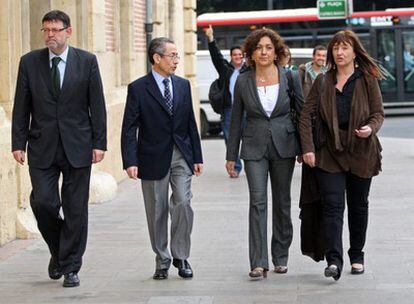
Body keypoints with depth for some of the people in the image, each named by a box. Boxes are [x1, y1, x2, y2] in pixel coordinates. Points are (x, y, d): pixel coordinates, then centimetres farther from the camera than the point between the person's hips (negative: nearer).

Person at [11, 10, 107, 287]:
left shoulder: (87, 61, 2)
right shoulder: (30, 62, 4)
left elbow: (97, 105, 2)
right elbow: (21, 107, 5)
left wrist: (99, 143, -3)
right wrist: (18, 143, -1)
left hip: (77, 147, -1)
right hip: (42, 147, 1)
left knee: (76, 210, 1)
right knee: (42, 202, -8)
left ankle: (70, 267, 12)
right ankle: (58, 251, 19)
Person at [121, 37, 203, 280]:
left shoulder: (183, 85, 9)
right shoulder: (138, 88, -5)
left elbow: (191, 123, 13)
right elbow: (129, 129, -7)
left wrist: (197, 157, 10)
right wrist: (130, 162, -16)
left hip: (181, 156, 3)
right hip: (154, 158, -3)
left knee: (183, 203, -10)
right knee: (157, 211, 5)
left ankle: (181, 256, 5)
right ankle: (162, 261, 17)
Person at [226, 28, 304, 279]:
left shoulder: (290, 78, -1)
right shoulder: (243, 82, 1)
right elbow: (236, 120, 7)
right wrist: (231, 155, 7)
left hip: (284, 147, 1)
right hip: (254, 148, -1)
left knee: (282, 202, 8)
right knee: (258, 201, -10)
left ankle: (281, 258, 22)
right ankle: (259, 263, -13)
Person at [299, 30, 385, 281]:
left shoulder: (367, 80, 2)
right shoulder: (322, 82, 6)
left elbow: (378, 112, 3)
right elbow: (307, 115, 2)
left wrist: (371, 128, -20)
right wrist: (307, 148, -8)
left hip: (361, 152, 0)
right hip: (329, 153, 0)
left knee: (358, 205, 11)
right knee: (332, 206, -10)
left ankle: (357, 256, 26)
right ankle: (334, 261, -17)